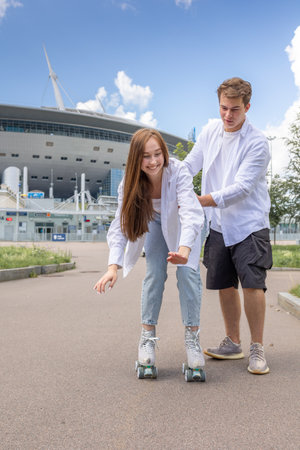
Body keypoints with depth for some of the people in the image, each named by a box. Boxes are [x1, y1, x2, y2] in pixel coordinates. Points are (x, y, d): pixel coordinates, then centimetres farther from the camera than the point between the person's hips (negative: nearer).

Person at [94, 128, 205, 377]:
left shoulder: (178, 172, -37)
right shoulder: (130, 182, -28)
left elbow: (191, 214, -48)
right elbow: (121, 225, -30)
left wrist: (184, 249, -66)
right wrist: (113, 266, -43)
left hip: (182, 223, -2)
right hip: (154, 222, 2)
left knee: (187, 271, -15)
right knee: (155, 273, -10)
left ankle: (192, 336, -4)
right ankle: (148, 336, 3)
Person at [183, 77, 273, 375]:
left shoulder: (257, 143, -13)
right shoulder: (210, 131, 5)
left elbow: (241, 188, -21)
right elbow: (191, 163, 9)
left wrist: (200, 201, -29)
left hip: (249, 224, -5)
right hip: (218, 224, 5)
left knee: (252, 283, -11)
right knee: (225, 284, 9)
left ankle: (257, 348, 6)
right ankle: (233, 343, 24)